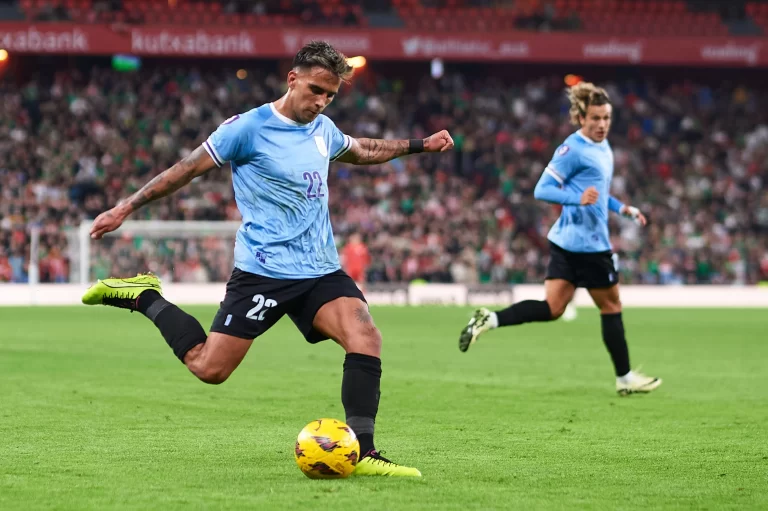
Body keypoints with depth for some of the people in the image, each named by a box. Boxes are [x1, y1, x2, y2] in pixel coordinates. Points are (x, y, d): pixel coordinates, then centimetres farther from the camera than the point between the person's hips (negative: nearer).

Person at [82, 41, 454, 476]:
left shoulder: (323, 129, 12)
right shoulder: (249, 127, -9)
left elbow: (362, 151, 35)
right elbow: (188, 168, -3)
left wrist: (419, 145, 31)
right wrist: (126, 208, -2)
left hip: (322, 272, 6)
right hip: (263, 272, -5)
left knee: (366, 338, -19)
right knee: (209, 368, -6)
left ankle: (363, 453, -17)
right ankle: (144, 297, 17)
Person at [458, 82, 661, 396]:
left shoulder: (602, 147, 14)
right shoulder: (574, 149, -15)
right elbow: (542, 190, -17)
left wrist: (622, 209, 19)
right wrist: (578, 199, -31)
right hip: (586, 242, -9)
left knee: (552, 308, 3)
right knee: (611, 307, 5)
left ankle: (489, 320, -8)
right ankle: (625, 378, 17)